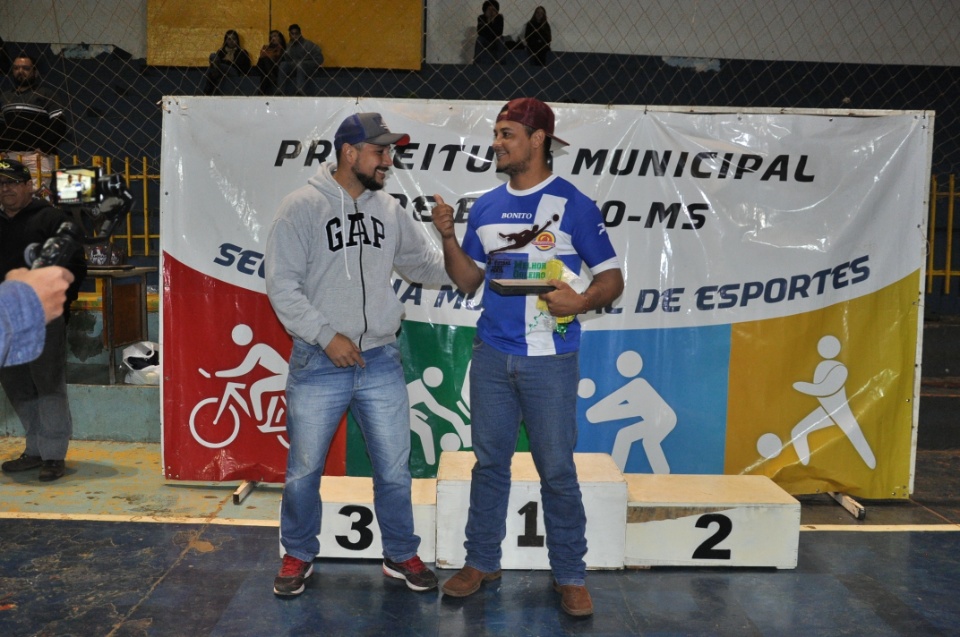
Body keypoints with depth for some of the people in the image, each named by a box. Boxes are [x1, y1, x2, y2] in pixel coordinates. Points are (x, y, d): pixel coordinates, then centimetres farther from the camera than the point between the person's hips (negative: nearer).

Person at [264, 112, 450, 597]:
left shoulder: (388, 210, 7)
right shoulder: (301, 207, -8)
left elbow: (423, 264, 17)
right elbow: (281, 283, -12)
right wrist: (327, 336, -18)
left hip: (381, 362, 4)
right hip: (317, 365, -3)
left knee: (395, 470, 11)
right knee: (303, 471, 11)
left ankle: (401, 556, 30)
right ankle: (299, 556, 33)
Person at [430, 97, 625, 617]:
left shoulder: (573, 204, -5)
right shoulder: (486, 207, 8)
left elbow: (612, 278, -3)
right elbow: (468, 281, 11)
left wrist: (581, 302, -22)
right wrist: (448, 237, -4)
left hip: (550, 360, -4)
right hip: (492, 356, 4)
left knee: (556, 469, 4)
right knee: (489, 462, 13)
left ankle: (569, 576, 18)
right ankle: (481, 562, 27)